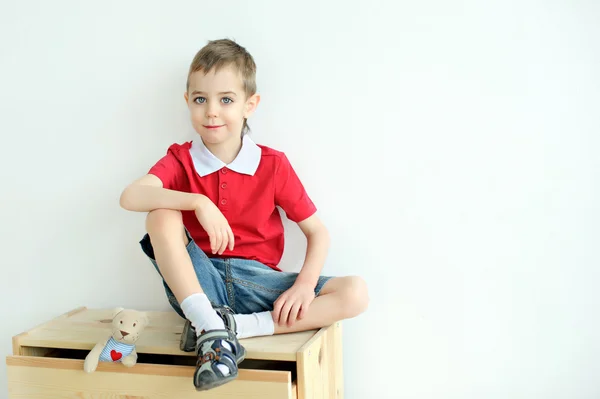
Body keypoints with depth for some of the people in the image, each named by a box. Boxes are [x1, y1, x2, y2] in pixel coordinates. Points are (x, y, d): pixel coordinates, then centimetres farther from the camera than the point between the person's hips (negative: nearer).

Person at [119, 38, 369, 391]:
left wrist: (305, 285, -17)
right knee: (161, 215, -26)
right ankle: (209, 327, -31)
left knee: (356, 293, -20)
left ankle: (233, 326, -25)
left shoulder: (273, 164, 0)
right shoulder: (180, 159, 0)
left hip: (256, 280, 1)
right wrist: (199, 203, -32)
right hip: (199, 283, -1)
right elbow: (130, 197, -20)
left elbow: (317, 231, 0)